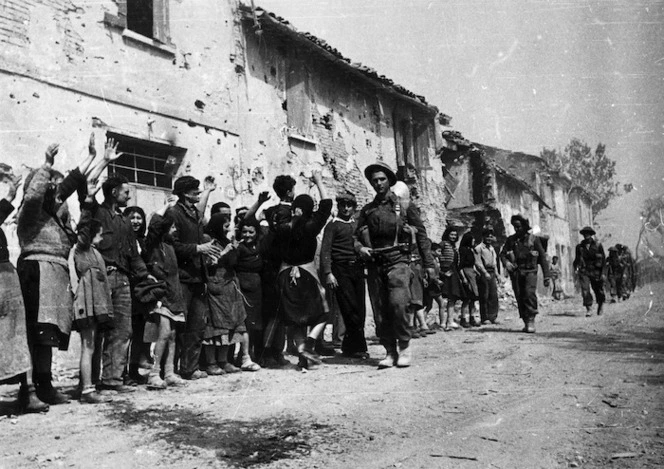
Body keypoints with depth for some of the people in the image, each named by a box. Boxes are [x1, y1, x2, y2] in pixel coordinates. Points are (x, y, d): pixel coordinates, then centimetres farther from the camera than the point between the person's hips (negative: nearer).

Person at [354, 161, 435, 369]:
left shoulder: (404, 205, 6)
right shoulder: (367, 210, 15)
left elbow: (421, 235, 7)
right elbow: (356, 236, 17)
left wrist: (428, 264, 4)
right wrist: (360, 248, -6)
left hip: (397, 260, -3)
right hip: (375, 264, 4)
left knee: (398, 303, -21)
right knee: (380, 311, 2)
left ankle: (404, 346, -3)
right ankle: (390, 351, 14)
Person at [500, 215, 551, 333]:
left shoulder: (534, 239, 3)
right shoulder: (511, 239, 10)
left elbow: (542, 257, 6)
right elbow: (503, 253, 6)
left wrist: (547, 276, 2)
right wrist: (506, 262, -18)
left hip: (530, 271, -3)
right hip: (516, 271, 3)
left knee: (530, 293, -22)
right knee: (520, 297, 0)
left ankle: (531, 321, -18)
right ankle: (526, 323, 10)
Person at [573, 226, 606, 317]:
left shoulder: (598, 246, -2)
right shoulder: (579, 246, 4)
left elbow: (603, 259, 0)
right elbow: (577, 259, 12)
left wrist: (603, 273, -5)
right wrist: (575, 268, -6)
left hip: (596, 272, 0)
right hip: (584, 272, 0)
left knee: (598, 290, 12)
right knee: (585, 290, -15)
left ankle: (601, 304, 40)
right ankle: (588, 309, -14)